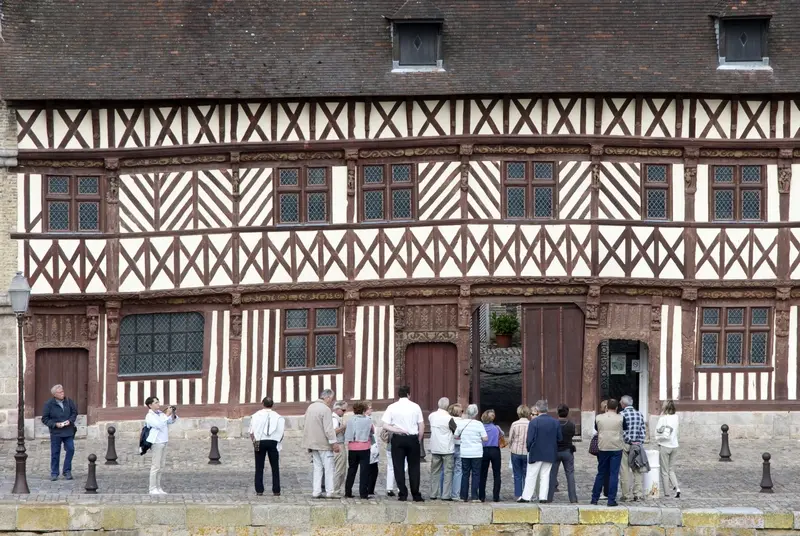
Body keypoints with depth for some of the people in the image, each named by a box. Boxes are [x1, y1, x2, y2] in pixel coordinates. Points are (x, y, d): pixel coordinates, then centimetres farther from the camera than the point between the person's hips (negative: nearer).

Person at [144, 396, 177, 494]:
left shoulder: (160, 414, 13)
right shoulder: (150, 417, -11)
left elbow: (171, 421, 18)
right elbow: (160, 425, -24)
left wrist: (173, 414, -1)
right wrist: (167, 415, -21)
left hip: (163, 442, 8)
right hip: (156, 443, -8)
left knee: (161, 467, 10)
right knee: (155, 466, -7)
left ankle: (158, 488, 15)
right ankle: (153, 489, -4)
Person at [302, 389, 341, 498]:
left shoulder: (310, 407, 13)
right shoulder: (325, 409, -14)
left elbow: (305, 425, 19)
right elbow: (328, 429, -19)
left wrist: (309, 442, 24)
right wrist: (334, 443, -16)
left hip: (312, 443, 8)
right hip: (323, 444, -8)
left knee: (317, 467, 11)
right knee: (328, 468, -2)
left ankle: (316, 491, 7)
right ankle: (330, 492, -3)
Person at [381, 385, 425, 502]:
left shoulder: (392, 407, -1)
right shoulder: (415, 407, -1)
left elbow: (385, 425, -8)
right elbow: (422, 426, 0)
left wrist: (397, 430, -5)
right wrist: (419, 440, 10)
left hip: (398, 439, 0)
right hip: (413, 439, 0)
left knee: (399, 467, 6)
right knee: (414, 468, 6)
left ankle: (403, 494, 4)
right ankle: (416, 495, 6)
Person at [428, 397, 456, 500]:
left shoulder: (431, 416, 1)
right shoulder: (448, 418, -14)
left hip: (435, 448, 5)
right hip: (447, 449, -5)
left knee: (435, 471, 11)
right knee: (447, 472, 1)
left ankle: (433, 494, 12)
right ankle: (446, 495, -2)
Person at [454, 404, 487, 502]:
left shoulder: (461, 423, -2)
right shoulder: (478, 424, -10)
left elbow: (456, 436, 6)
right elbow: (485, 438, -9)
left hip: (465, 453, 3)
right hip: (477, 453, -3)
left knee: (465, 474, 10)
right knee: (476, 474, 2)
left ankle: (464, 496, 10)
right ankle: (475, 496, -2)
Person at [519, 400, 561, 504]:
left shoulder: (534, 422, -14)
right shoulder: (555, 422, -1)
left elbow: (529, 439, -14)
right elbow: (559, 439, 3)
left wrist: (529, 449, 2)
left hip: (536, 453, -3)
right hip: (550, 454, 3)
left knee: (531, 476, 4)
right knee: (545, 476, 9)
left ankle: (526, 497, 6)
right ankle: (543, 497, 6)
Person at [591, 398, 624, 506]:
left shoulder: (599, 418, -1)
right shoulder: (620, 418, -5)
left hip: (602, 448, 2)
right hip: (616, 448, -2)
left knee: (601, 474, 12)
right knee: (614, 474, 1)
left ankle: (594, 498, 14)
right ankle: (611, 500, -2)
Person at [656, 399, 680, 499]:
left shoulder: (663, 419, -15)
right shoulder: (675, 418, 3)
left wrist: (658, 438, -3)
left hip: (665, 446, -6)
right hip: (674, 446, 6)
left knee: (665, 471, 4)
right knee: (671, 470, 16)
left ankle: (666, 493, 7)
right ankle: (677, 488, -3)